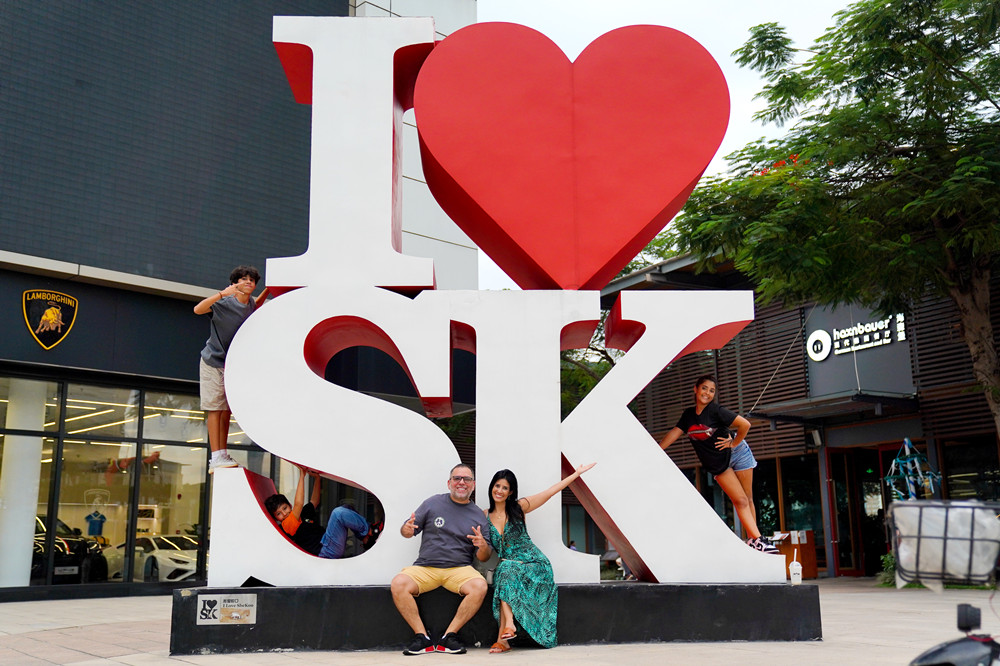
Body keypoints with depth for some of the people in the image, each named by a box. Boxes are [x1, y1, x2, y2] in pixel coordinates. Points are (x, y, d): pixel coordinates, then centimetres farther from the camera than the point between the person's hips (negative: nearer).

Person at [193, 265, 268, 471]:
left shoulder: (250, 303, 2)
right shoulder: (224, 303, -17)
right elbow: (198, 309, -33)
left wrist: (268, 290, 12)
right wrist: (222, 294, -44)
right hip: (213, 362, -6)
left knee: (226, 410, 9)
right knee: (214, 408, -7)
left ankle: (223, 455, 15)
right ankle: (216, 458, -8)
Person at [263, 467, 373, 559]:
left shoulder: (301, 515, 22)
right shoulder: (286, 526, -8)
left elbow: (314, 501, 34)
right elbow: (298, 503, -20)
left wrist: (316, 477, 27)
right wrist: (302, 476, -14)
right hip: (327, 551, -10)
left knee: (346, 508, 18)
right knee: (338, 513, -26)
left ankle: (366, 540, 4)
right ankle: (368, 532, -4)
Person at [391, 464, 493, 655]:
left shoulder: (478, 515, 11)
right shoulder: (433, 503, 9)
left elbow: (483, 558, 11)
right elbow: (406, 531, 10)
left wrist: (483, 546, -12)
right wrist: (407, 529, -14)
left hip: (460, 568, 0)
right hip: (425, 567, 0)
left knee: (479, 586, -31)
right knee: (398, 584, -28)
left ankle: (449, 636, -17)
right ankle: (422, 638, -16)